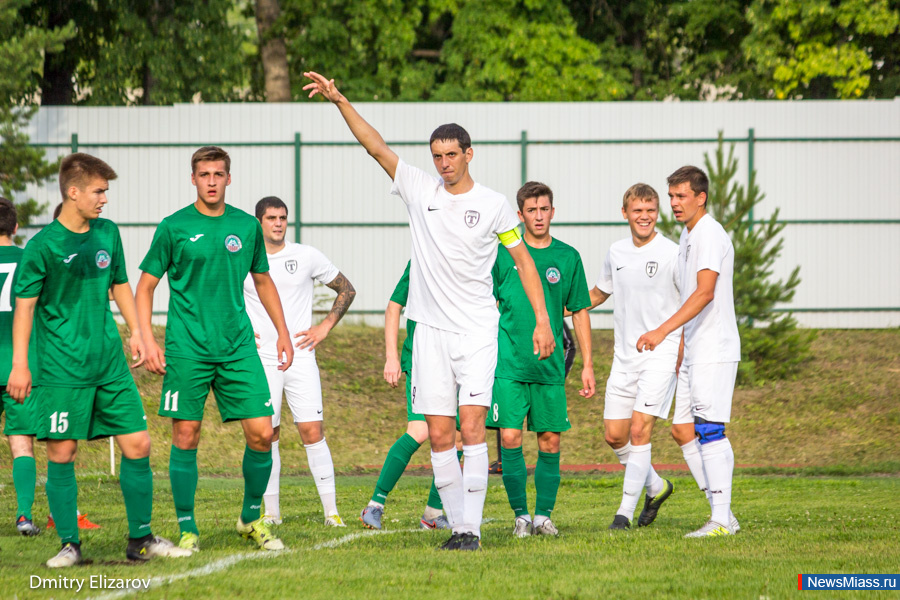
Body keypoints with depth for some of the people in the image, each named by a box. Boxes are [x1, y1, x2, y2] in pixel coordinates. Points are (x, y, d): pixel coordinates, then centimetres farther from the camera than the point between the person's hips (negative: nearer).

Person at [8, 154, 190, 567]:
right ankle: (70, 544, 6)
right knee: (62, 452, -4)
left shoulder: (108, 233, 9)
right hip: (62, 369, -5)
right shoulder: (43, 246, -8)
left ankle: (140, 538, 11)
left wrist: (135, 331, 15)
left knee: (137, 444, 1)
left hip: (110, 363, 5)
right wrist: (20, 364, -11)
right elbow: (24, 305, -7)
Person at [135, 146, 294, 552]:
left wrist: (282, 331, 19)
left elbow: (262, 280, 23)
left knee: (262, 433, -4)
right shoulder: (174, 228, -1)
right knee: (186, 438, -3)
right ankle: (187, 530, 8)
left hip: (238, 347, 3)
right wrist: (147, 340, -7)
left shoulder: (247, 226, 9)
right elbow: (145, 285, 4)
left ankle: (252, 518, 15)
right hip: (186, 348, -3)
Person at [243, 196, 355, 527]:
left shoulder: (307, 256, 3)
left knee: (312, 431, -8)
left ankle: (331, 510, -7)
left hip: (300, 357, -1)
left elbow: (346, 290, 13)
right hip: (261, 360, 1)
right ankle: (271, 511, 11)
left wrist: (325, 327, 4)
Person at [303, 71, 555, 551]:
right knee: (439, 436, 1)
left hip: (477, 331, -2)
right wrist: (340, 101, -13)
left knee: (471, 428, -12)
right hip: (431, 329, 2)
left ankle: (472, 527, -11)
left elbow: (523, 260, 7)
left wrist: (542, 319, 1)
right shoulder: (419, 190, 5)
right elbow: (376, 146, -2)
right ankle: (456, 525, 9)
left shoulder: (493, 205, 1)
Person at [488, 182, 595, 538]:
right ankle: (521, 515, 2)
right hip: (509, 363, -2)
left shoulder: (567, 257, 7)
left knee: (550, 441, 2)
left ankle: (543, 515, 12)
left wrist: (587, 365, 8)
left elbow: (580, 312, 12)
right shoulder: (503, 253, 2)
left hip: (550, 367, 2)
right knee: (510, 438, -9)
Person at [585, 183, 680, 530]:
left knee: (639, 430, -14)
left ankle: (626, 510, -8)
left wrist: (684, 357, -14)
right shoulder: (616, 253, 8)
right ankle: (656, 486, 29)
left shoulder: (671, 254, -8)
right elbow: (598, 293, 25)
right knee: (614, 435, 5)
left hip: (661, 355, -6)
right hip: (624, 357, 6)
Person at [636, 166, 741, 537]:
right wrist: (679, 350, 27)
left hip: (714, 350, -10)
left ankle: (721, 520, -10)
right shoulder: (687, 235, 18)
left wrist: (663, 331, -30)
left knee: (709, 430, -11)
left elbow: (705, 292, -24)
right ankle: (722, 514, 12)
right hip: (694, 352, 10)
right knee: (682, 429, 8)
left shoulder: (709, 234, -13)